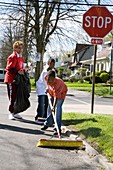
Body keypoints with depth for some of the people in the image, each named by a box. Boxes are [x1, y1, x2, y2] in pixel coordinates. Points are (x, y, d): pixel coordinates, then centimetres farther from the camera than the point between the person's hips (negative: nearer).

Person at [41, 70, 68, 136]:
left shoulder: (57, 83, -41)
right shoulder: (46, 78, -24)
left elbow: (56, 96, -45)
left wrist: (54, 106, -51)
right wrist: (48, 88, -1)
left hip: (60, 94, -7)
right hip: (52, 93, 7)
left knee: (57, 109, -17)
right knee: (50, 108, 14)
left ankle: (58, 128, -16)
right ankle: (48, 123, 33)